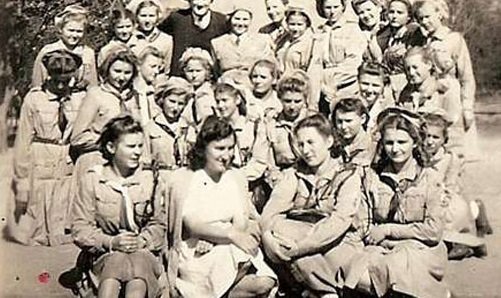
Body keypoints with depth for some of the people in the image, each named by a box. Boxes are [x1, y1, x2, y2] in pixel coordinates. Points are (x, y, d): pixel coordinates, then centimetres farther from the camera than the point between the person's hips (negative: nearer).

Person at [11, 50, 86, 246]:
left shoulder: (80, 99, -1)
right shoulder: (34, 99, -6)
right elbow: (23, 145, -4)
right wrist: (22, 189, -4)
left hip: (70, 173, 2)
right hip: (40, 172, -2)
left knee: (65, 236, 8)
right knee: (36, 236, 7)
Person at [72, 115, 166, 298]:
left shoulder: (151, 180, 8)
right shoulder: (91, 180, 4)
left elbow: (158, 224, 7)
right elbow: (80, 229, 0)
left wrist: (141, 241, -14)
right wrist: (111, 242, -15)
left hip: (143, 251, 1)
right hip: (105, 252, -1)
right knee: (116, 262, -36)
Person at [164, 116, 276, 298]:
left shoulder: (236, 178, 16)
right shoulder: (183, 179, 3)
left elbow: (241, 222, 4)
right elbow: (192, 224, -10)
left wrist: (212, 237, -14)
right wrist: (231, 234, -22)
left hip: (234, 250, 4)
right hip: (196, 256, -3)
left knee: (265, 282, -24)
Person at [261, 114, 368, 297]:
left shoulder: (347, 175, -3)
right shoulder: (294, 174, 11)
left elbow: (339, 222, -18)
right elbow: (271, 210, -3)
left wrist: (296, 248, -28)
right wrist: (267, 234, -28)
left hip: (339, 241, -5)